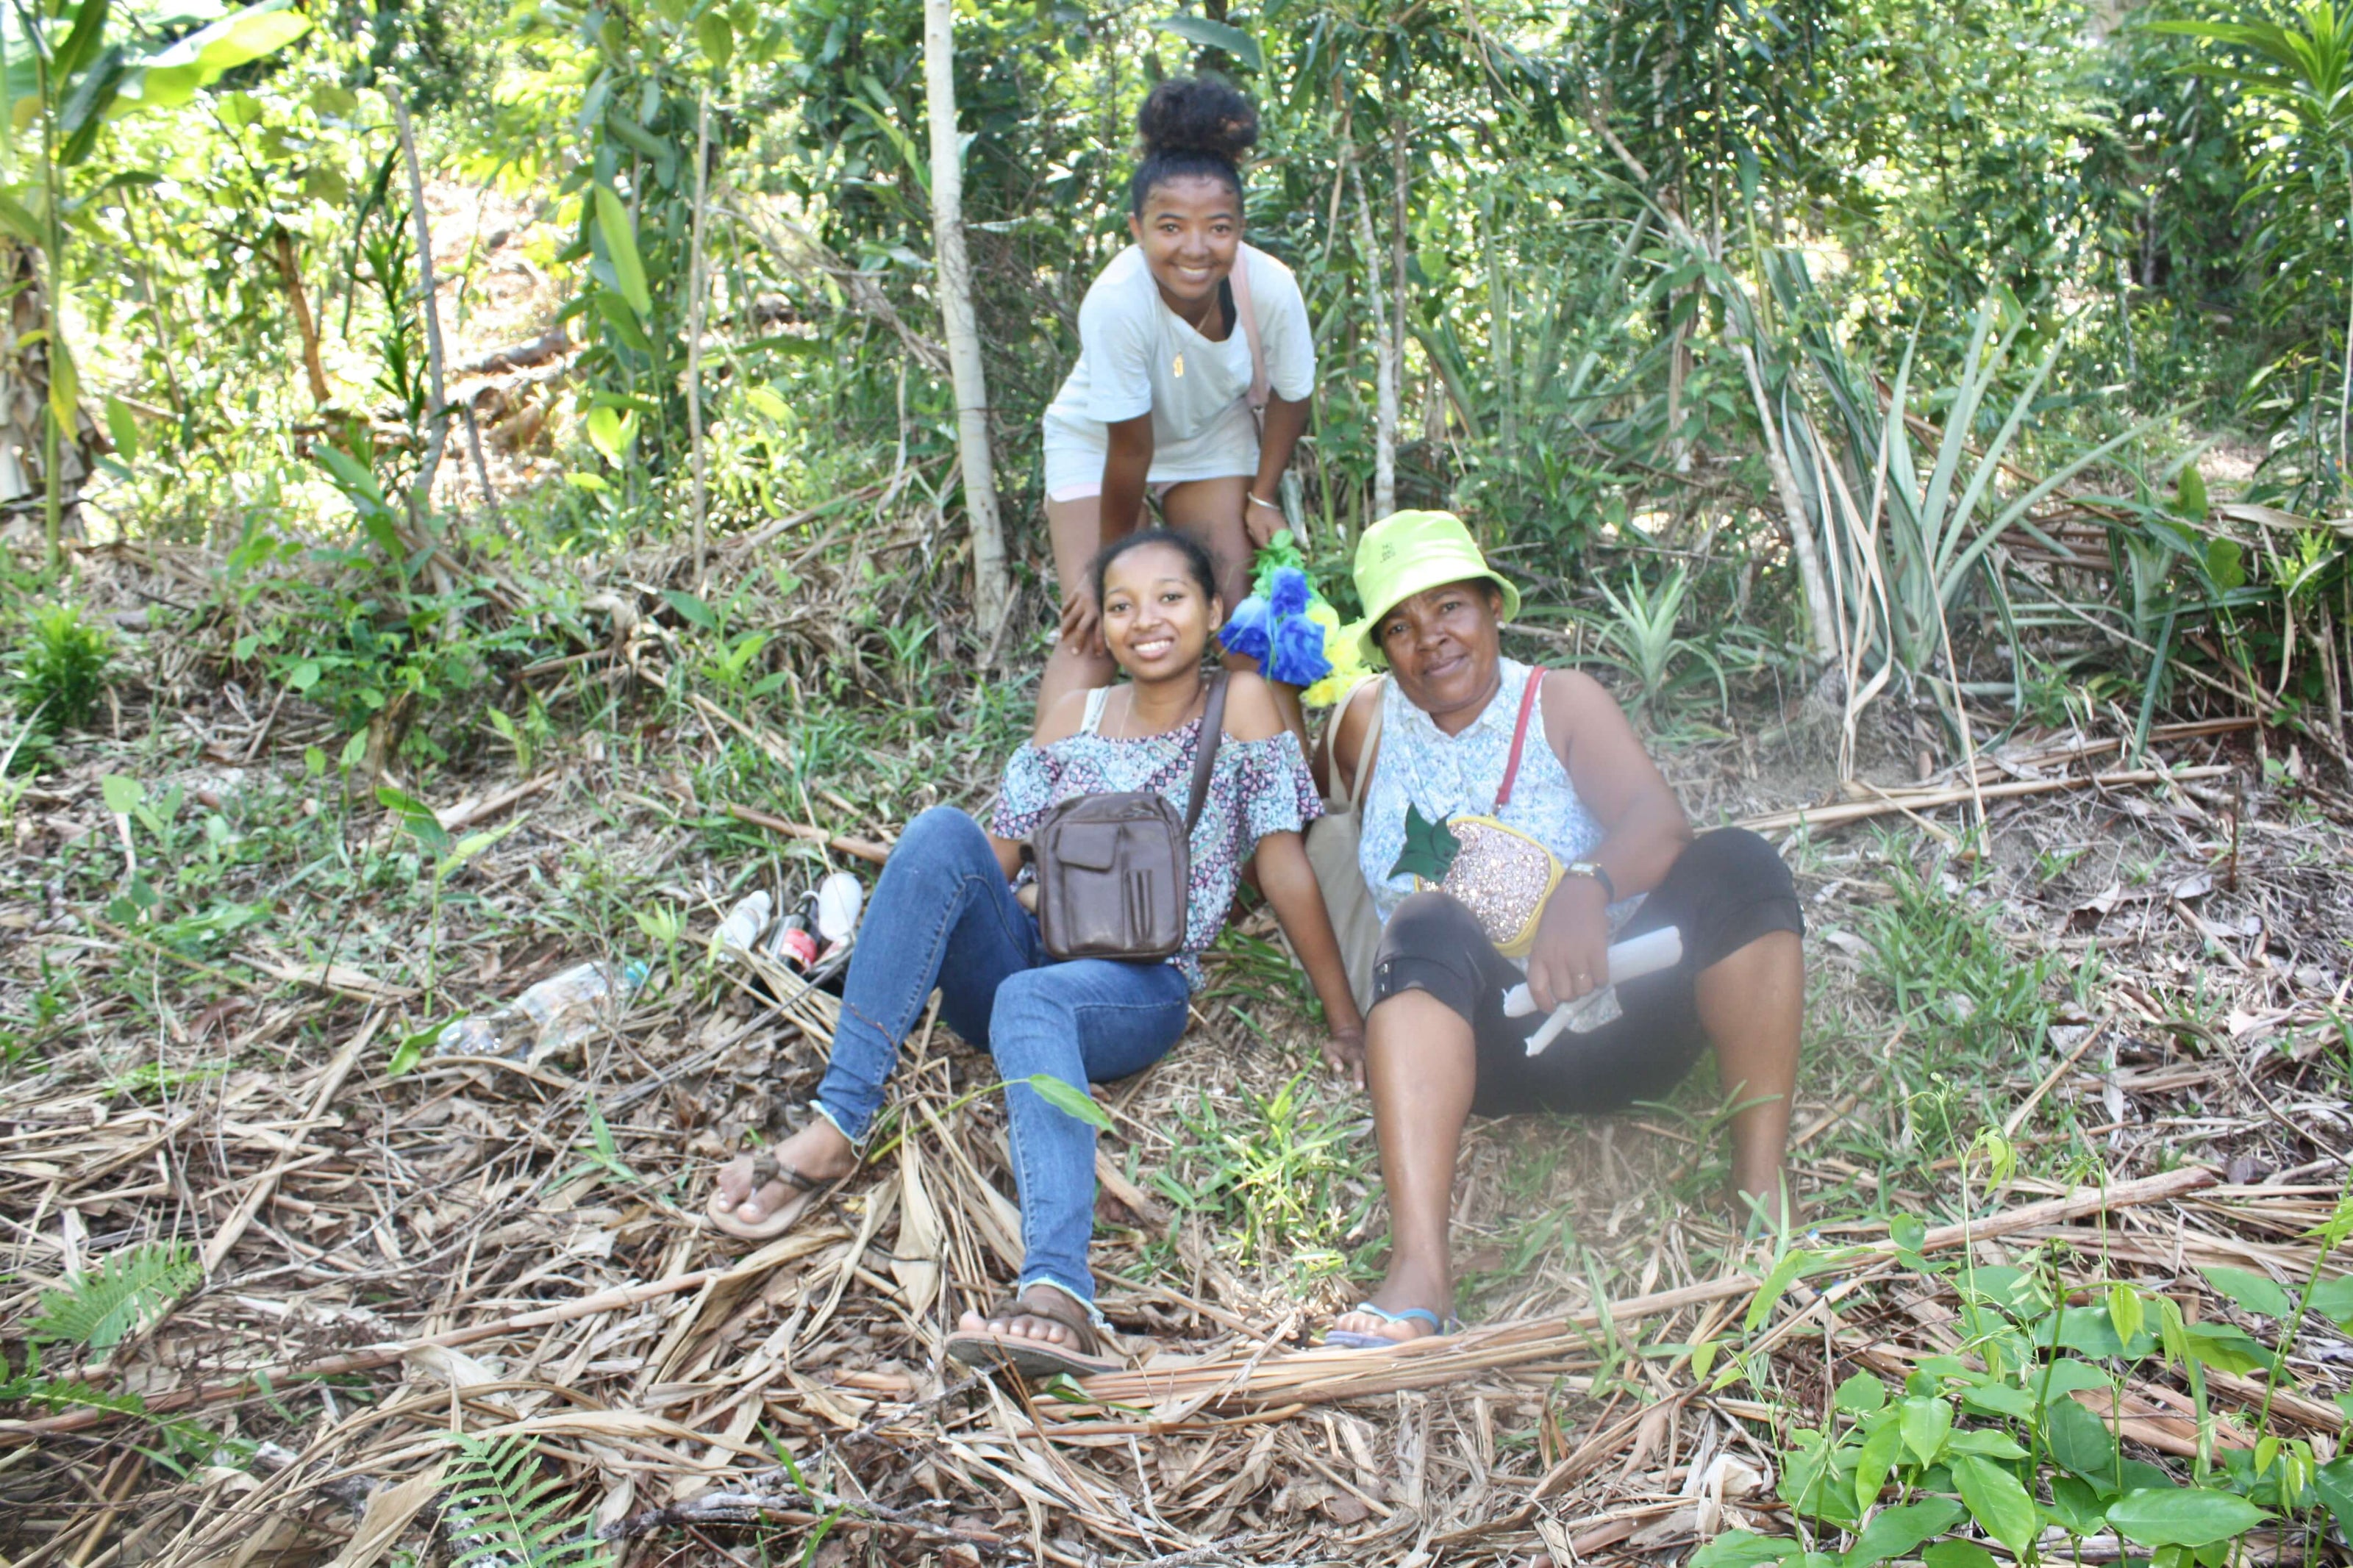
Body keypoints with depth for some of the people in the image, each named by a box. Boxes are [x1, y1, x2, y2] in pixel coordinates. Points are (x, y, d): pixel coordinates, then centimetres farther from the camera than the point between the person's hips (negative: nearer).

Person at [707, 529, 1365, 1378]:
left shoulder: (1240, 705, 1)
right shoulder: (1071, 718, 14)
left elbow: (1284, 863, -3)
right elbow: (999, 856, 10)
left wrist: (1348, 1021, -3)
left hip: (1140, 989, -4)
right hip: (1021, 951, 4)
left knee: (1031, 999, -39)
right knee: (942, 830, -25)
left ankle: (1058, 1291, -61)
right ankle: (836, 1125, -30)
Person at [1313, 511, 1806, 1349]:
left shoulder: (1563, 702, 5)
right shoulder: (1369, 726, 10)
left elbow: (1659, 821, -13)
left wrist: (1587, 889, -32)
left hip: (1606, 1014, 1)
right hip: (1478, 1044, -1)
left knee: (1736, 863, -21)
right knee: (1427, 925, -32)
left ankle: (1762, 1194, -25)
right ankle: (1418, 1273, -47)